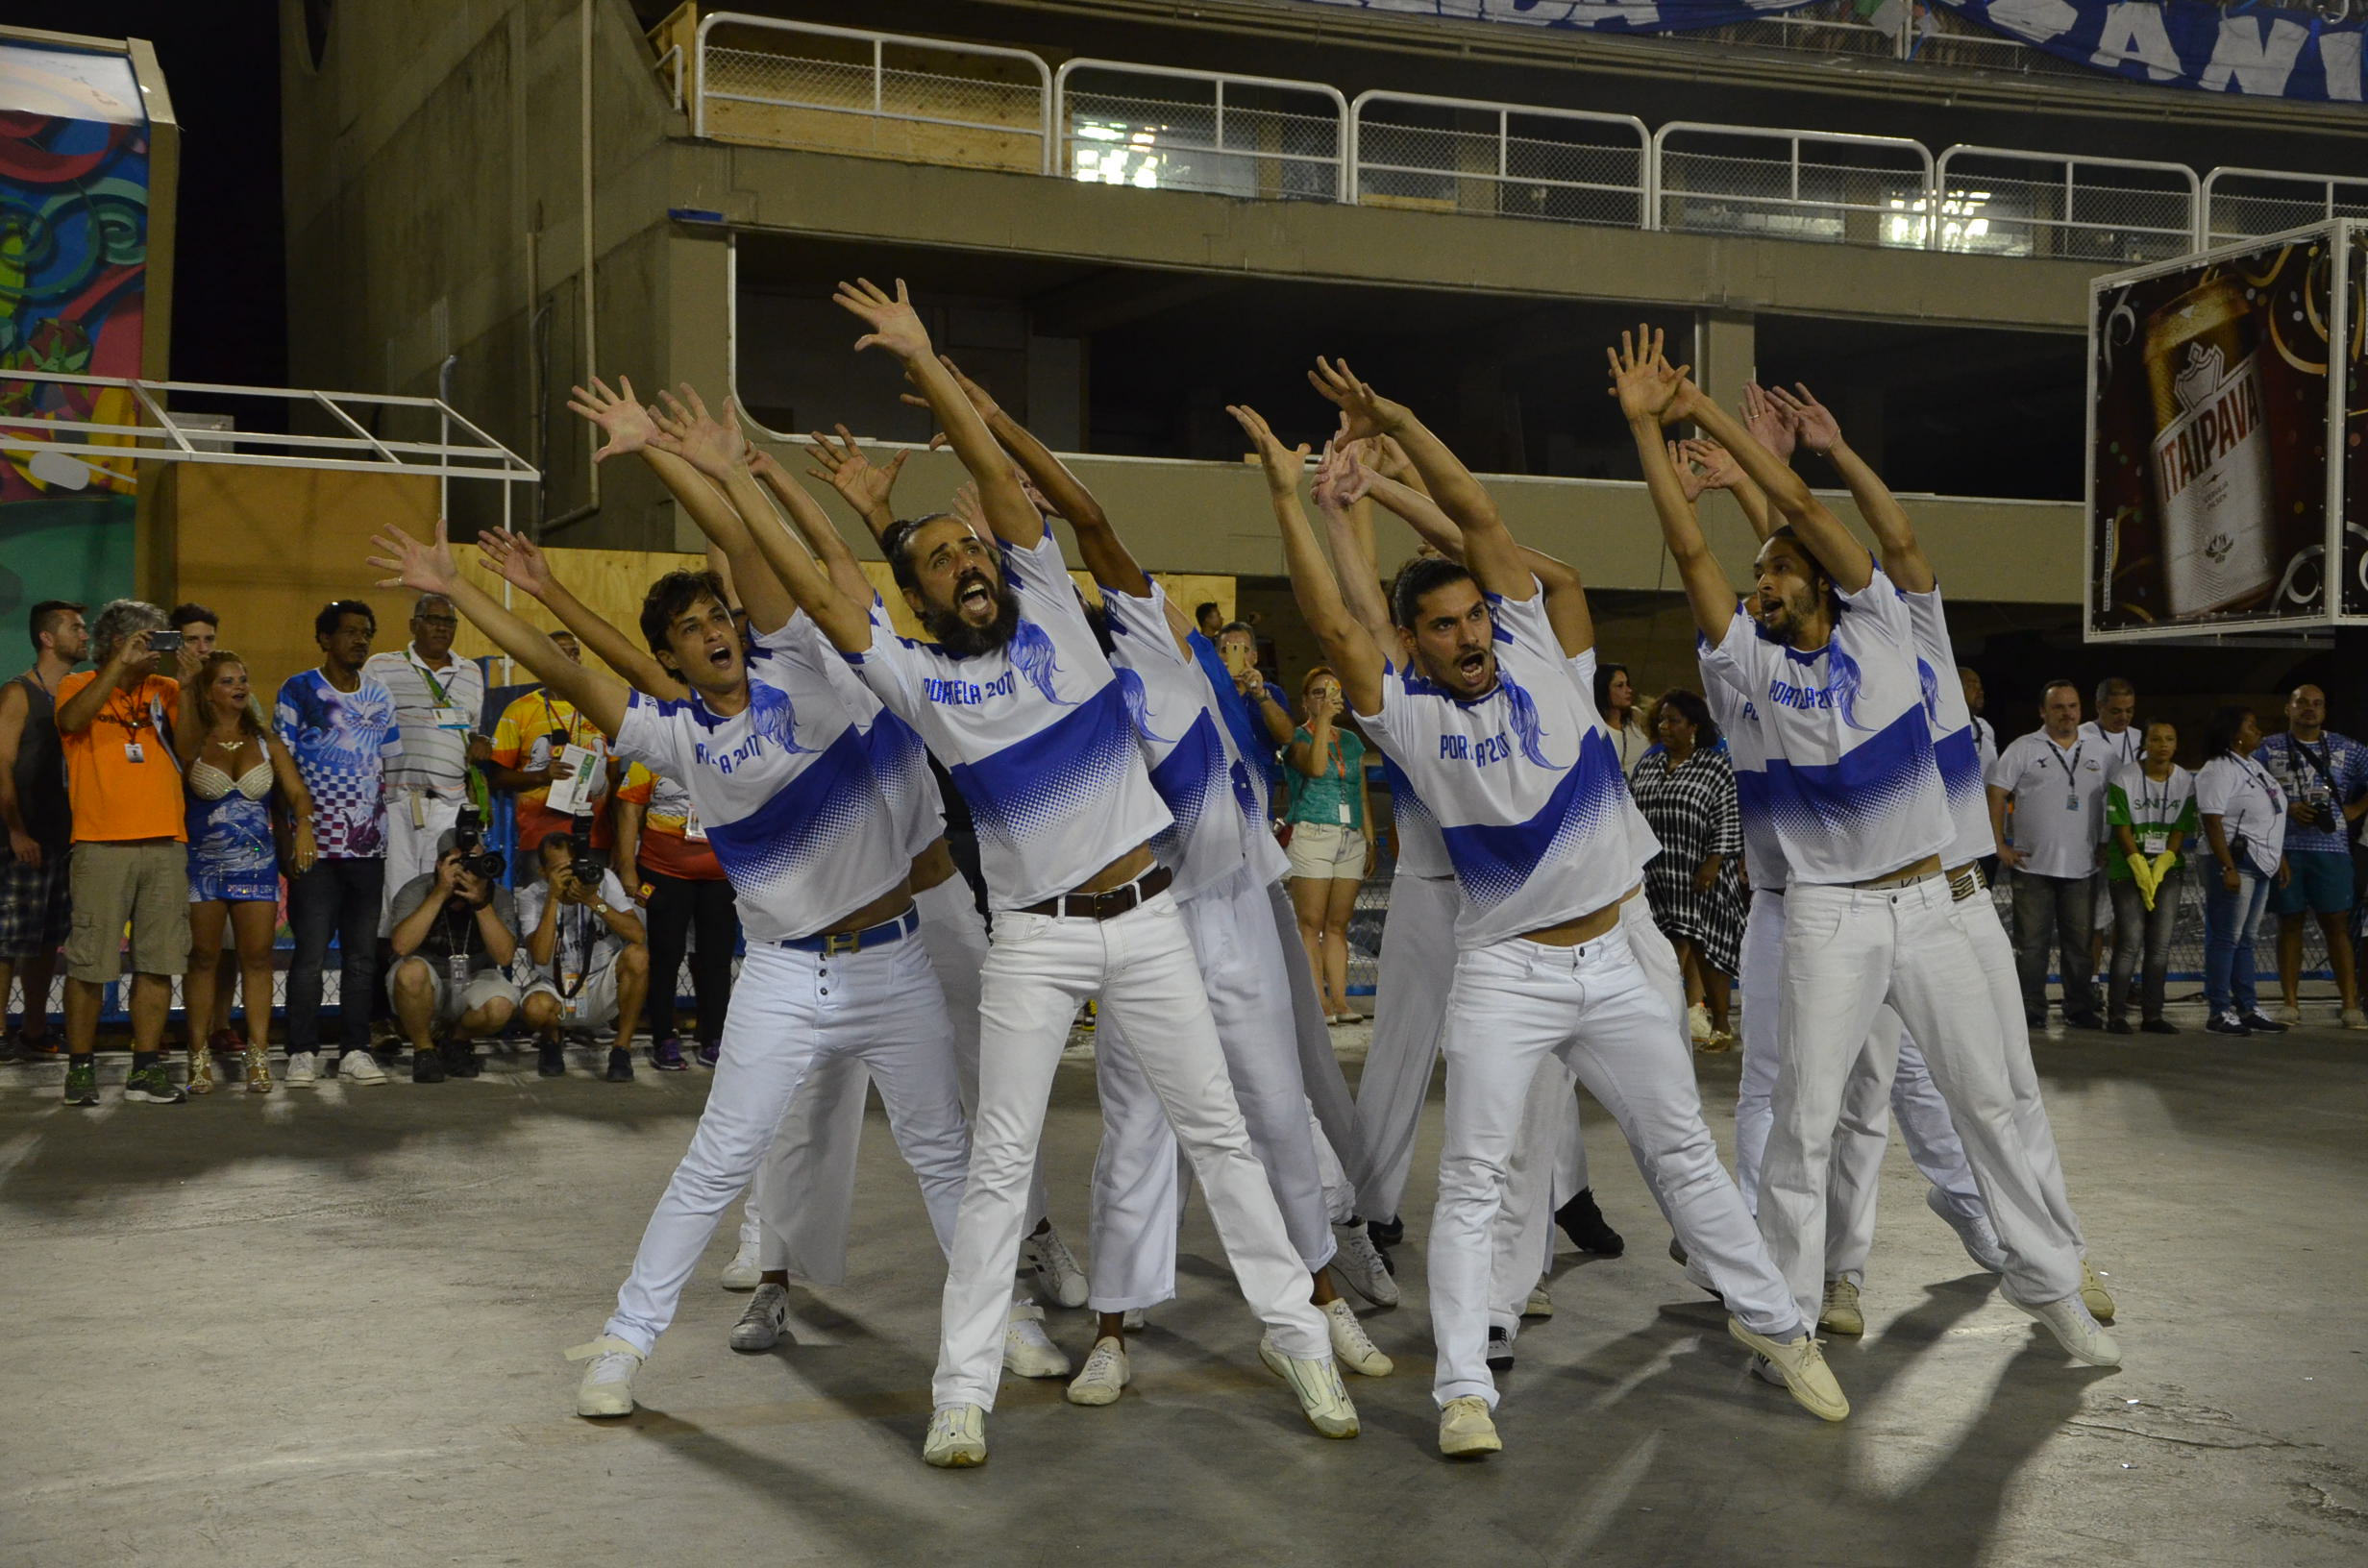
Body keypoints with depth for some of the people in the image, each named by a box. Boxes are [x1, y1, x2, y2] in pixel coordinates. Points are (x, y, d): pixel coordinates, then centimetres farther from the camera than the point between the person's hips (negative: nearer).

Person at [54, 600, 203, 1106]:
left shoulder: (164, 689, 16)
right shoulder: (79, 685, 8)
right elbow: (71, 719, -14)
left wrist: (187, 687, -7)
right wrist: (120, 665, -15)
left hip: (165, 842, 3)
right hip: (101, 845, -3)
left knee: (158, 961, 3)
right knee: (89, 963, -3)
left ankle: (146, 1069, 9)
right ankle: (80, 1067, 7)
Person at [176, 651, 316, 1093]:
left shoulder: (267, 742, 7)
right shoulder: (190, 739, 1)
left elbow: (298, 792, -1)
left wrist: (303, 825, -20)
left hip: (257, 862, 2)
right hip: (202, 863, -2)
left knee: (257, 958, -2)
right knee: (202, 957, 0)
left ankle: (259, 1058, 1)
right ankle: (199, 1057, 7)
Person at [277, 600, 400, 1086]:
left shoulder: (380, 698, 14)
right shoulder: (299, 690, 1)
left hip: (370, 846, 5)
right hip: (317, 845, -4)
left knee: (362, 954, 6)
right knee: (310, 953, -4)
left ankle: (355, 1050, 11)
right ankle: (302, 1052, 3)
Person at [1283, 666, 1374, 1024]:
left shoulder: (1351, 740, 19)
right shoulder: (1297, 737, 2)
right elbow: (1316, 767, -20)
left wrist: (1370, 840, 15)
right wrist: (1323, 719, -16)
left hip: (1351, 838, 5)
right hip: (1311, 834, -5)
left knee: (1338, 925, 5)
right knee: (1311, 925, -6)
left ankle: (1340, 1001, 4)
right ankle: (1319, 1004, -7)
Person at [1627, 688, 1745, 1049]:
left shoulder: (1718, 765, -2)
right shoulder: (1647, 765, 14)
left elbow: (1729, 819, -6)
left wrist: (1714, 864, -14)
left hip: (1704, 876, -4)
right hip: (1658, 876, 5)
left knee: (1706, 949, -3)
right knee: (1673, 949, 1)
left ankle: (1721, 1023, 7)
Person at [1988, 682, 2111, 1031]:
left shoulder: (2100, 752, 10)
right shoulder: (2022, 749, 0)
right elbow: (1997, 795, -2)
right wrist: (2000, 845, -7)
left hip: (2081, 867, 3)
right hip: (2033, 864, -3)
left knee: (2080, 942, 6)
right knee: (2031, 941, 0)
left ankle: (2080, 1009, 15)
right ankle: (2031, 1010, 6)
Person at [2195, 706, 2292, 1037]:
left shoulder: (2255, 767, 18)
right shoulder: (2218, 771, -12)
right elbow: (2212, 823, -19)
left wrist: (2280, 858, 22)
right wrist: (2227, 868, -23)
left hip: (2262, 863, 9)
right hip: (2235, 862, -9)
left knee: (2245, 939, 13)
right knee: (2225, 939, -5)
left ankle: (2247, 1009, 16)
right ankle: (2219, 1013, -2)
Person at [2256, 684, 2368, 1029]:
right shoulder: (2269, 749, 8)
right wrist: (2287, 809, -9)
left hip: (2331, 846, 0)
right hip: (2284, 847, 0)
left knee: (2337, 923, -2)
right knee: (2290, 923, 4)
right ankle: (2291, 1003, 7)